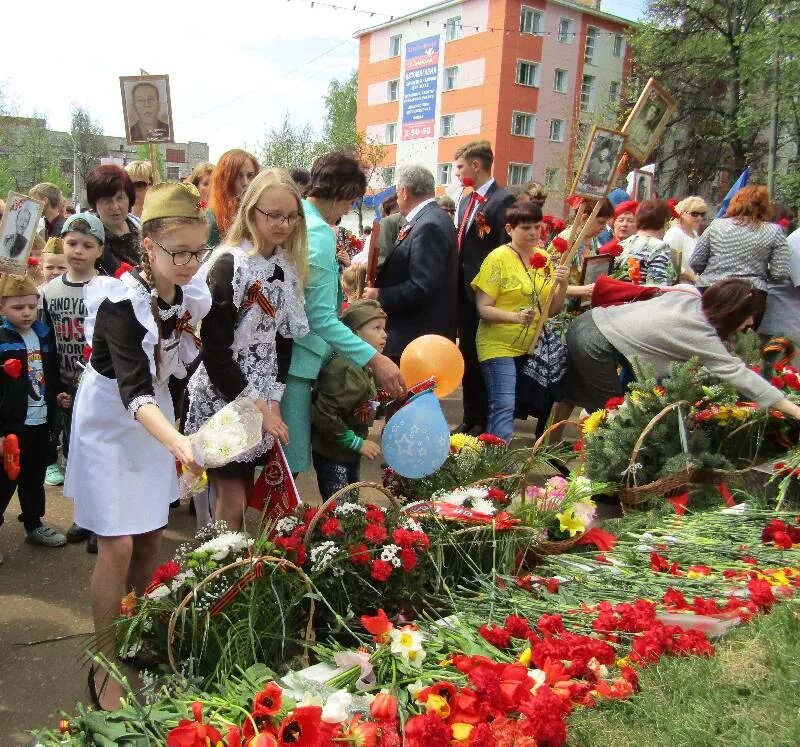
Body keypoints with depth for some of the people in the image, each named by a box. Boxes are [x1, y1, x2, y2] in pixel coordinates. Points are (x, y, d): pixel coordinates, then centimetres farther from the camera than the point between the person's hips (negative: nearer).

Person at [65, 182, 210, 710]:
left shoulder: (189, 294, -9)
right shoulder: (121, 302, -29)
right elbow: (133, 390, -39)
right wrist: (176, 441, -56)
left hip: (157, 413, 6)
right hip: (111, 420, -6)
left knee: (152, 536, 12)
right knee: (118, 545, -6)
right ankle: (106, 666, 12)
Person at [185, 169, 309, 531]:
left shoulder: (287, 266, 5)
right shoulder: (229, 266, -16)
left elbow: (283, 336, 7)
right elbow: (215, 352, -18)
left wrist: (274, 401, -1)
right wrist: (256, 406, -16)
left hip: (263, 399, 6)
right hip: (222, 397, -6)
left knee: (245, 497, 15)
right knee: (231, 506, 0)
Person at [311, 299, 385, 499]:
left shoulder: (364, 368, 7)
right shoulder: (343, 369, -24)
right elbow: (324, 414, -28)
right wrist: (356, 442, -23)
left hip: (351, 454, 10)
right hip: (332, 454, -10)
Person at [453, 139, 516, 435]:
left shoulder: (502, 200, -12)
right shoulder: (466, 199, 14)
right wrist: (456, 283, 8)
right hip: (464, 291, 8)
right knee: (467, 356, 15)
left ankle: (483, 422, 15)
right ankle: (470, 418, 27)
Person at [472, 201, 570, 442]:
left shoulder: (544, 258, 6)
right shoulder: (498, 258, -10)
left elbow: (553, 310, 9)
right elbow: (483, 309, -13)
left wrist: (562, 284, -9)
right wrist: (516, 317, -28)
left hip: (531, 347, 6)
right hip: (499, 347, -6)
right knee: (504, 406, -14)